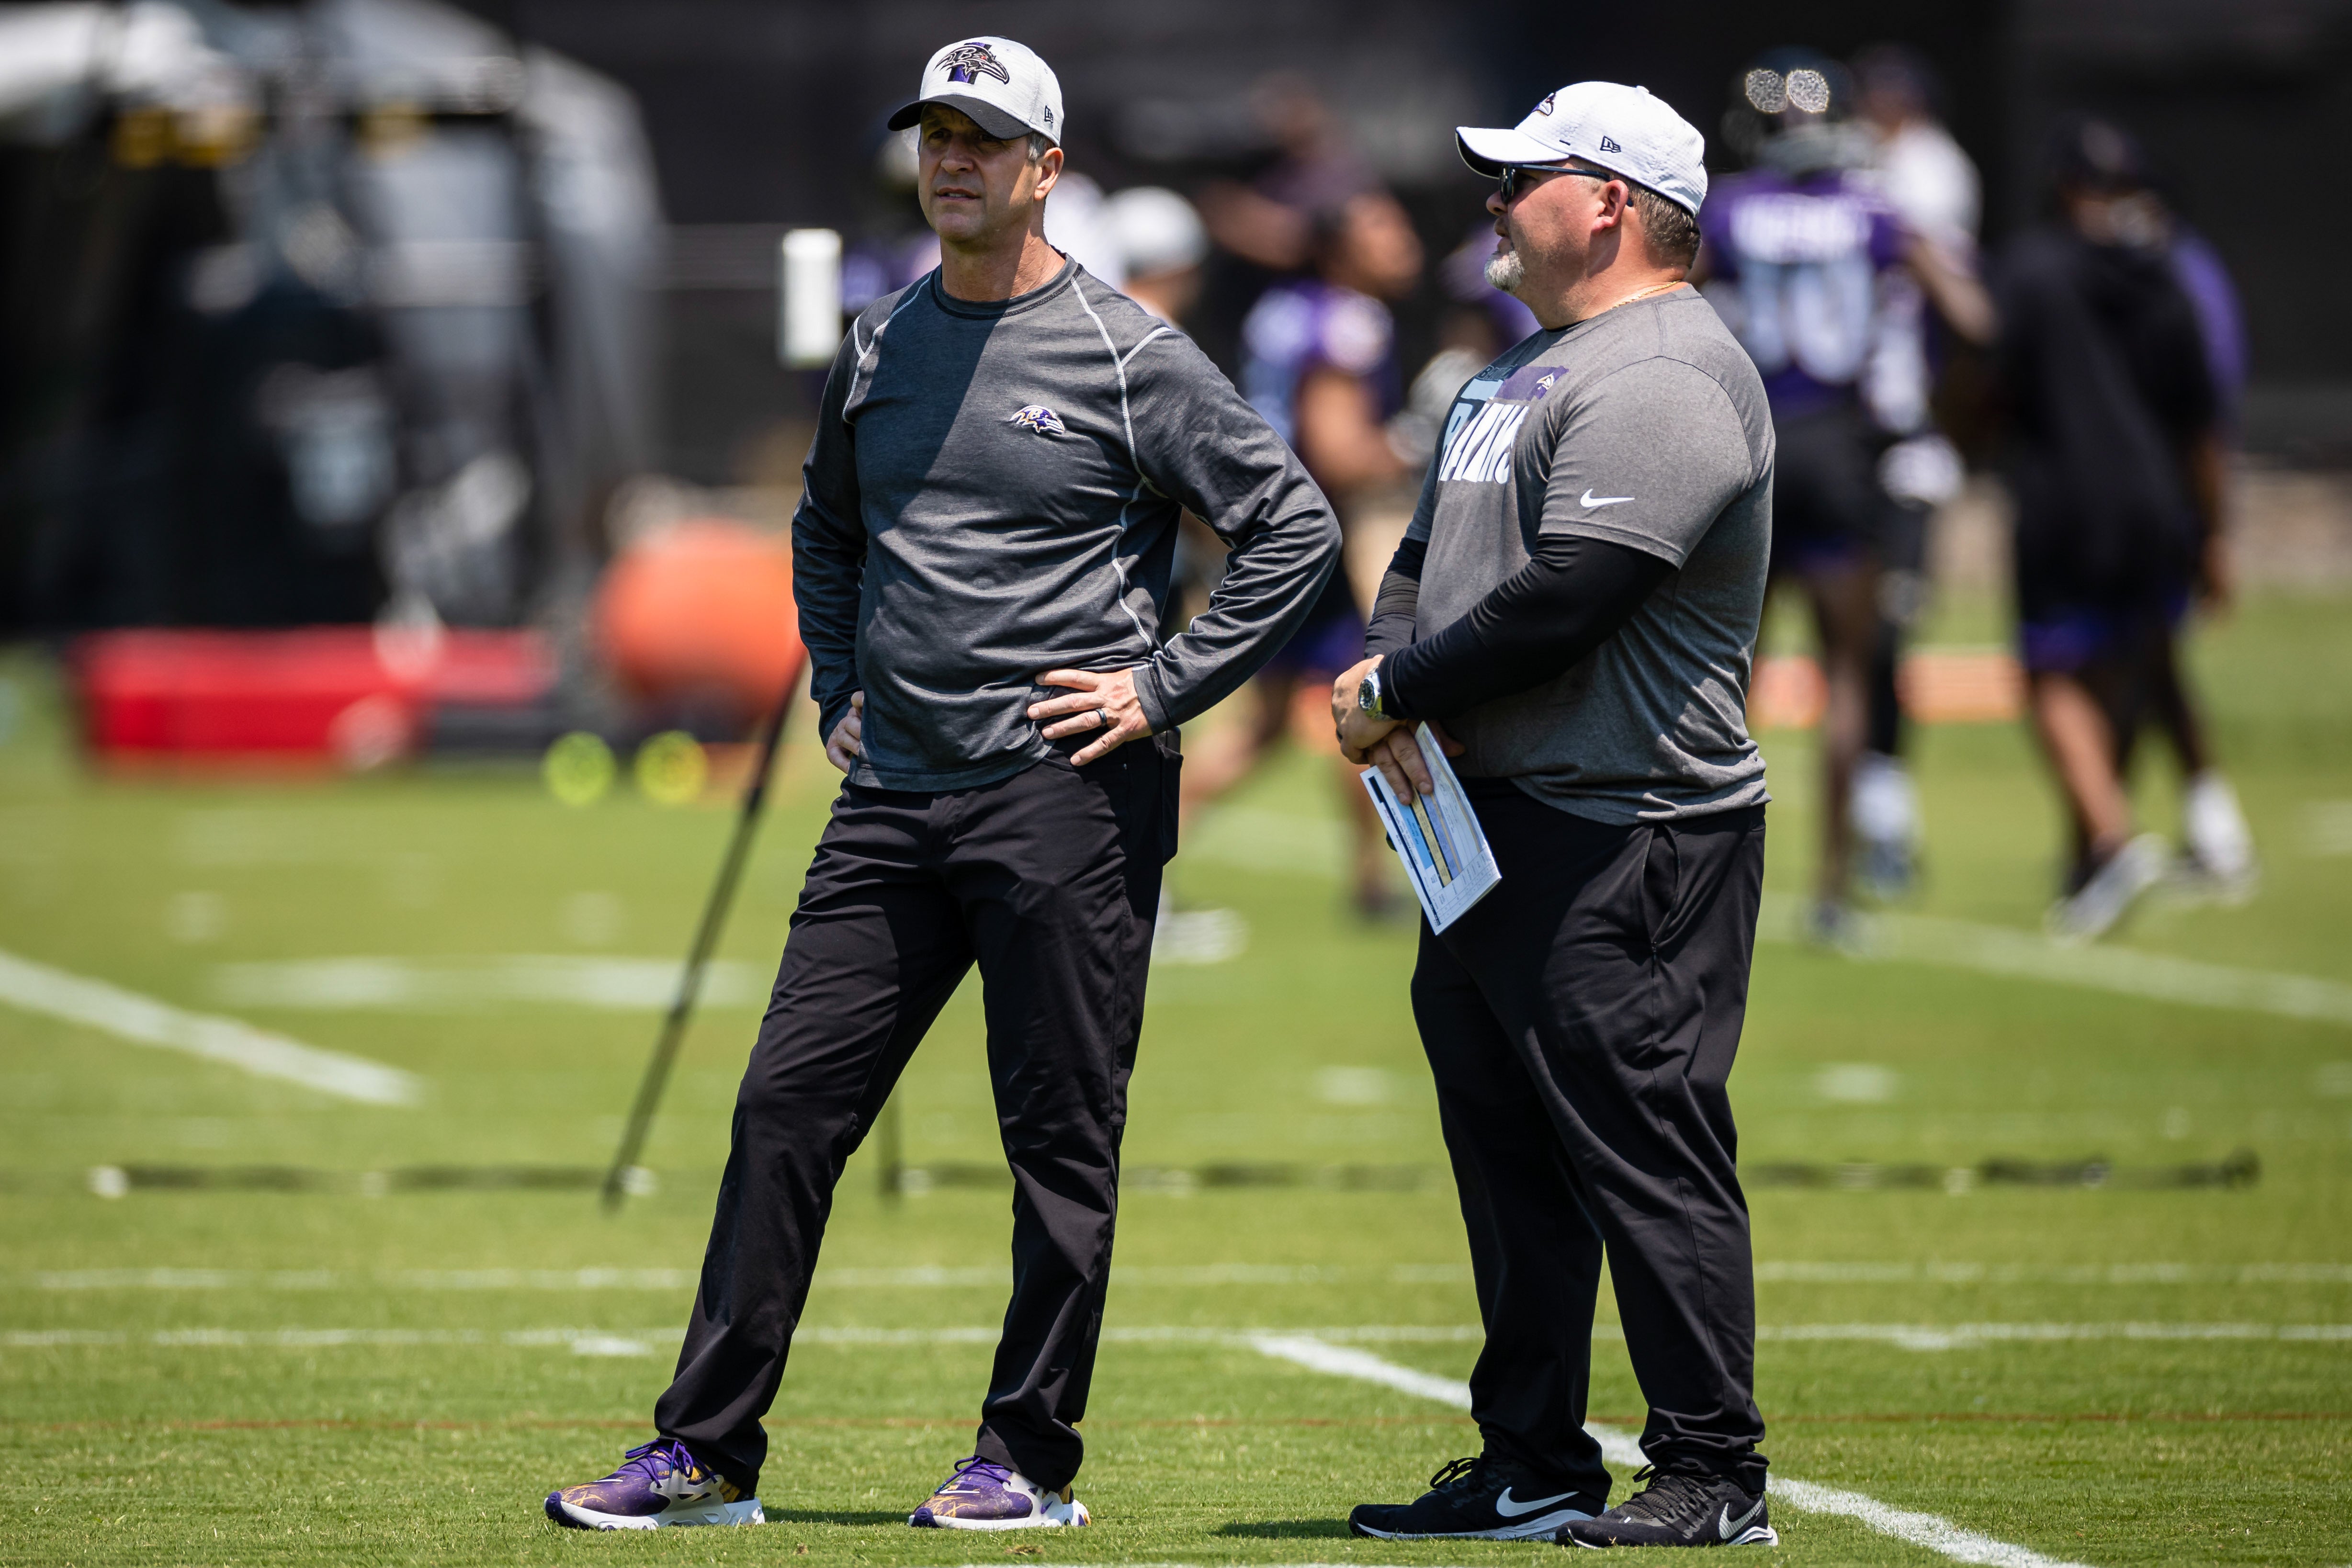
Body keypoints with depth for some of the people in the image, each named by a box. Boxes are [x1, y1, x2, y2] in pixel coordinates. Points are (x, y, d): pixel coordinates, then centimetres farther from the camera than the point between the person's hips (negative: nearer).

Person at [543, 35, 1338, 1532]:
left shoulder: (1129, 357, -5)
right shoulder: (878, 350, 13)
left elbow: (1298, 526, -6)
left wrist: (1164, 690, -9)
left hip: (1064, 796, -6)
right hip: (893, 800, 6)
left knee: (1061, 1139, 0)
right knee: (786, 1108, 2)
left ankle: (1030, 1461, 9)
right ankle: (706, 1453, 6)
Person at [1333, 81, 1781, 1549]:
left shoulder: (1666, 380, -15)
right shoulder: (1533, 366, 20)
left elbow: (1562, 603, -22)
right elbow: (1437, 552, 21)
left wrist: (1399, 693, -12)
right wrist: (1387, 674, 0)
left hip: (1626, 836, -11)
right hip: (1489, 820, 11)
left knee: (1646, 1157, -9)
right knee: (1508, 1155, 12)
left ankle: (1715, 1480, -5)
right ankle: (1534, 1470, 19)